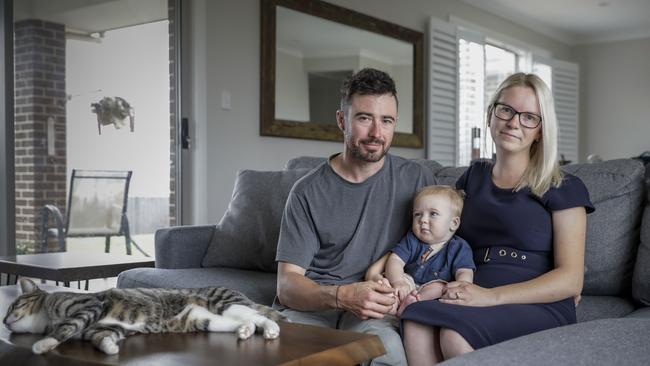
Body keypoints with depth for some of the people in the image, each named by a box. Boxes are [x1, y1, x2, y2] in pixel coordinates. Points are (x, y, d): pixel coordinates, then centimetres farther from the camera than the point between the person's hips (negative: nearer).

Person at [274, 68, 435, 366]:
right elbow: (287, 285, -4)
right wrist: (342, 295, -25)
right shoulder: (308, 192, 1)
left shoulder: (417, 179, 5)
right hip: (309, 306, 0)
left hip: (376, 310, 0)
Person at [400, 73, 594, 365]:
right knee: (416, 324, -31)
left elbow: (571, 280, -5)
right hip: (475, 304, 4)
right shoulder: (474, 177, 18)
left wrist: (492, 295, -19)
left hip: (541, 307, -3)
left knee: (455, 334, -35)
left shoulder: (564, 189, 3)